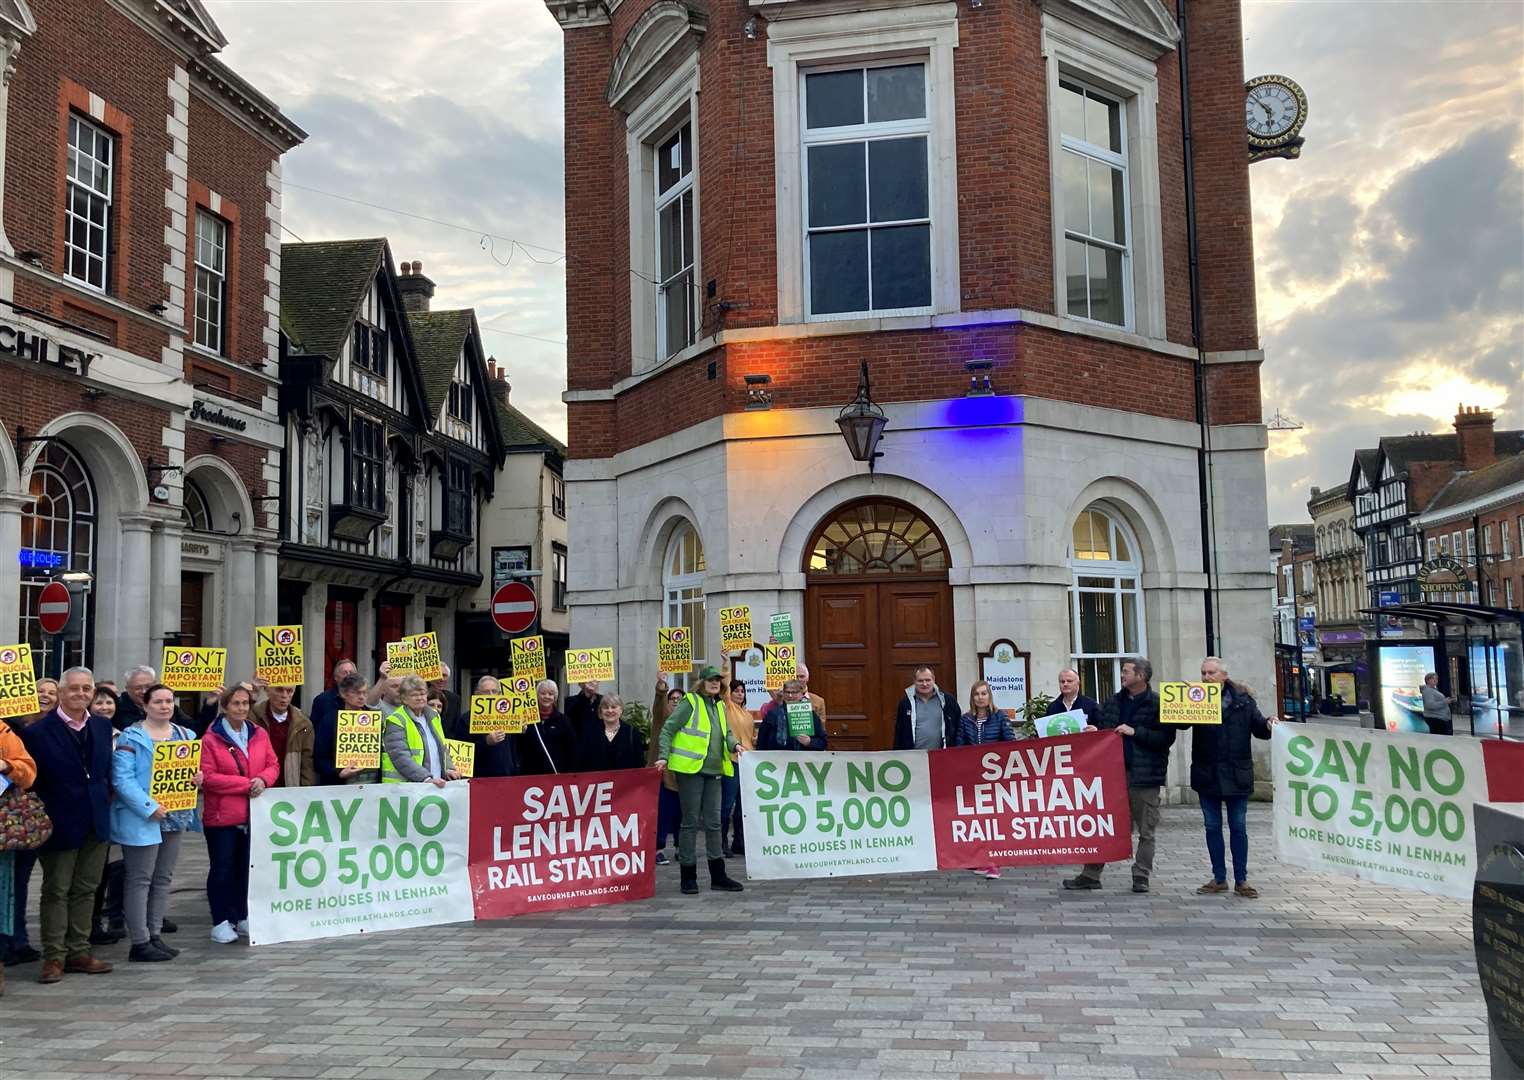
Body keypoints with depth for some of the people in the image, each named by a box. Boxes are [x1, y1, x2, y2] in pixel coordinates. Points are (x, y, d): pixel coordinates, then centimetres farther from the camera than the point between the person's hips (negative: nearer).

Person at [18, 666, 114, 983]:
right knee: (56, 891, 5)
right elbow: (29, 778, -10)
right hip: (61, 823, -5)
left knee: (85, 889, 11)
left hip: (97, 823, 5)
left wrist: (104, 800, 5)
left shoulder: (103, 727, 6)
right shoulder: (37, 731, -10)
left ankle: (78, 952, 19)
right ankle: (54, 956, 12)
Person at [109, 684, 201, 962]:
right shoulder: (131, 737, -8)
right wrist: (149, 808, -23)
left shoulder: (186, 736, 12)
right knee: (139, 880, -2)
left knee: (163, 879, 12)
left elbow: (193, 768, 20)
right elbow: (122, 779, -16)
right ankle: (140, 942, 3)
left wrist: (198, 778, -5)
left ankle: (155, 936, 20)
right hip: (142, 819, -7)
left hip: (175, 817, 7)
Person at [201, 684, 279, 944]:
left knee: (246, 867, 11)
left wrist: (263, 780, -12)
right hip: (222, 816, -5)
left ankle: (242, 918, 22)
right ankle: (221, 922, 9)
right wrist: (246, 784, -16)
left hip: (253, 815, 5)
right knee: (222, 868, 2)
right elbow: (208, 777, -14)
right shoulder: (211, 738, -8)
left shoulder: (259, 734, 8)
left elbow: (273, 765, 11)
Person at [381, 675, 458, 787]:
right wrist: (426, 778, -27)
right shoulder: (396, 722, -9)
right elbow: (401, 758, -19)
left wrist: (448, 768, 3)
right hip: (405, 786, -6)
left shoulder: (433, 716, 12)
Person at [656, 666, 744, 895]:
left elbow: (726, 733, 21)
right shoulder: (690, 703, -6)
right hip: (690, 769, -7)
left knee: (713, 822, 10)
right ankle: (688, 877, 7)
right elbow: (668, 730, -7)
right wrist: (664, 756, -17)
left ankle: (718, 876, 16)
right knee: (690, 822, -1)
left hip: (713, 772, 7)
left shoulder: (719, 706, 16)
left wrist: (734, 745, 0)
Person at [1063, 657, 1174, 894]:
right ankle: (1091, 874, 14)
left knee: (1146, 832, 6)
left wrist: (1135, 732, -18)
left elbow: (1166, 738, -14)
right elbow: (1102, 730, 19)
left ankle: (1141, 877, 16)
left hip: (1145, 776, -5)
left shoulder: (1157, 704, -6)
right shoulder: (1113, 702, 12)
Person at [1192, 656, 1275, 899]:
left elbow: (1258, 727, 2)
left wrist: (1269, 725, -19)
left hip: (1236, 774, -1)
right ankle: (1219, 879, 19)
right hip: (1207, 775, 1)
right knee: (1212, 827, 9)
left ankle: (1241, 880, 14)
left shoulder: (1242, 699, 0)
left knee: (1238, 827, 6)